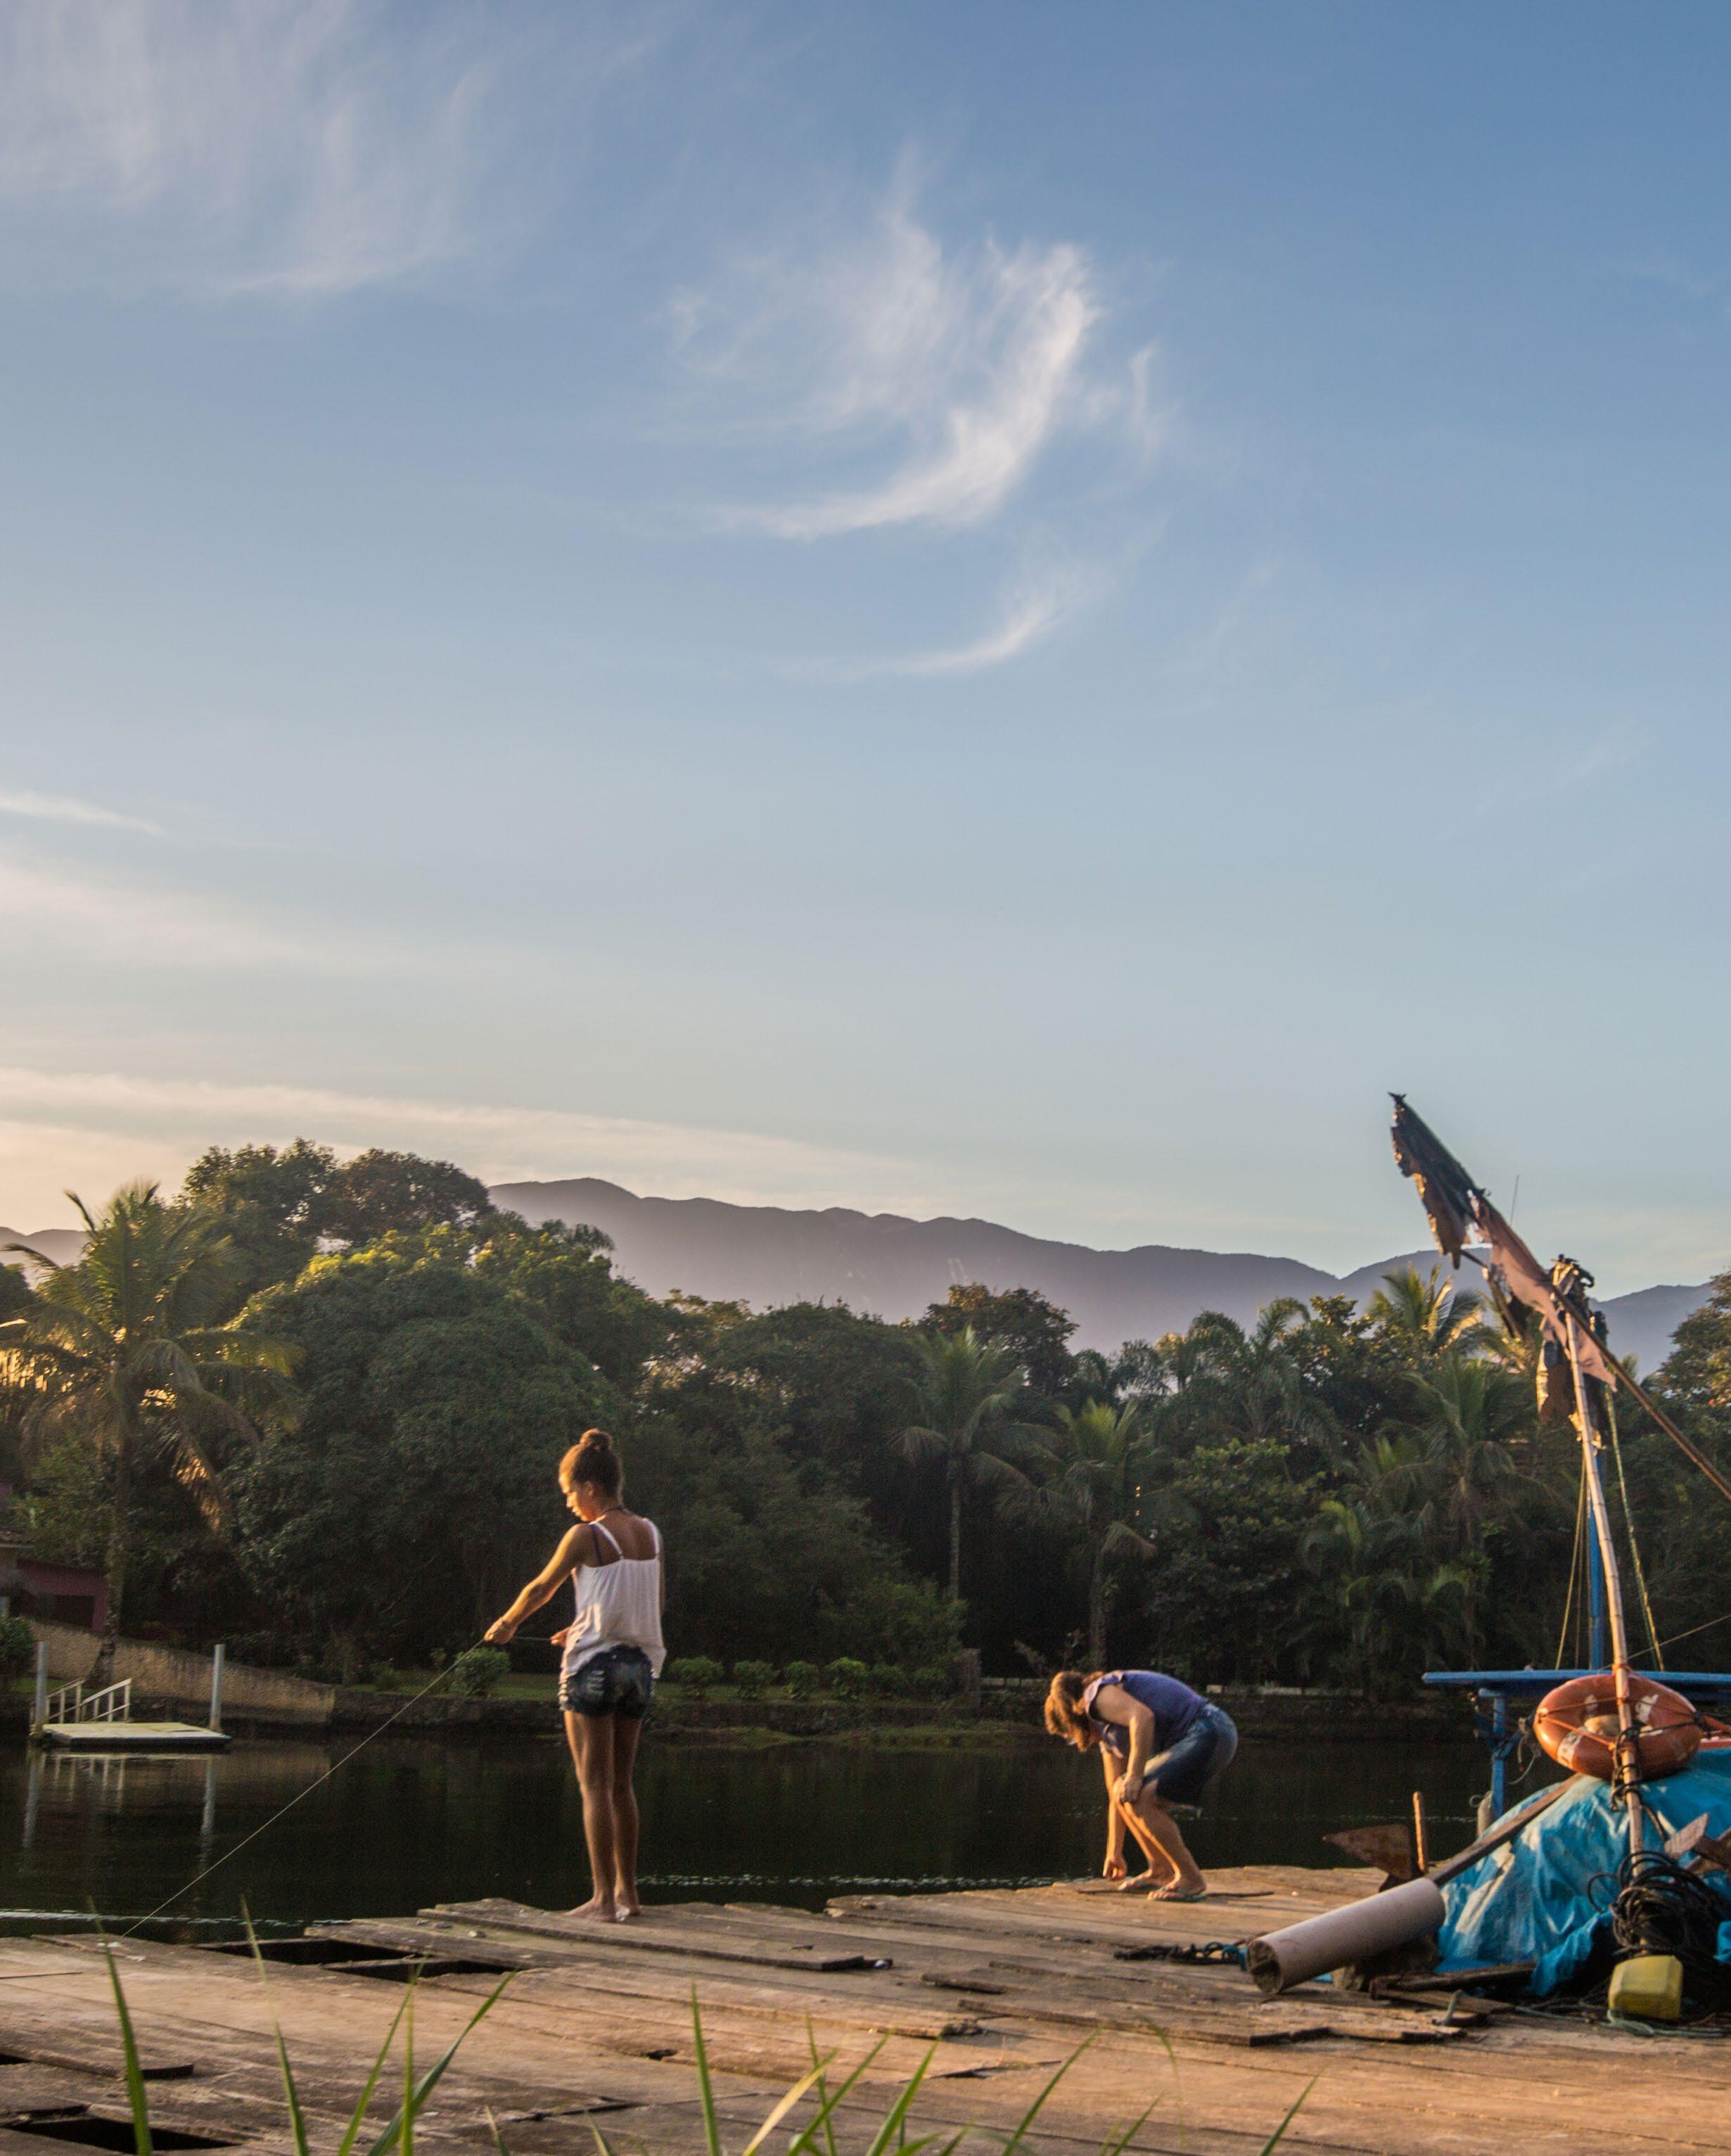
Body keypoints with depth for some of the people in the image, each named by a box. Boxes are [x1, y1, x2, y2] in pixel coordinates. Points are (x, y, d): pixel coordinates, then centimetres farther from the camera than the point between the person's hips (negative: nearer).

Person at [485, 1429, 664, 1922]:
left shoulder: (586, 1536, -10)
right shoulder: (650, 1533, 6)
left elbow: (540, 1589, 2)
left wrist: (506, 1624, 21)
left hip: (593, 1664, -6)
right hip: (639, 1662, 6)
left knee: (595, 1785, -1)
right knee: (621, 1784, 14)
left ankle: (603, 1898, -2)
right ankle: (627, 1891, 18)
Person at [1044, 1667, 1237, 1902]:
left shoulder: (1099, 1694, -3)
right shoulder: (1108, 1733, 25)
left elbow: (1143, 1717, -23)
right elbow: (1115, 1798, 31)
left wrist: (1134, 1776, -20)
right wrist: (1114, 1853, 36)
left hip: (1209, 1732, -10)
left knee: (1139, 1800, -18)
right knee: (1122, 1792, 13)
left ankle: (1191, 1880, -8)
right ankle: (1161, 1871, 17)